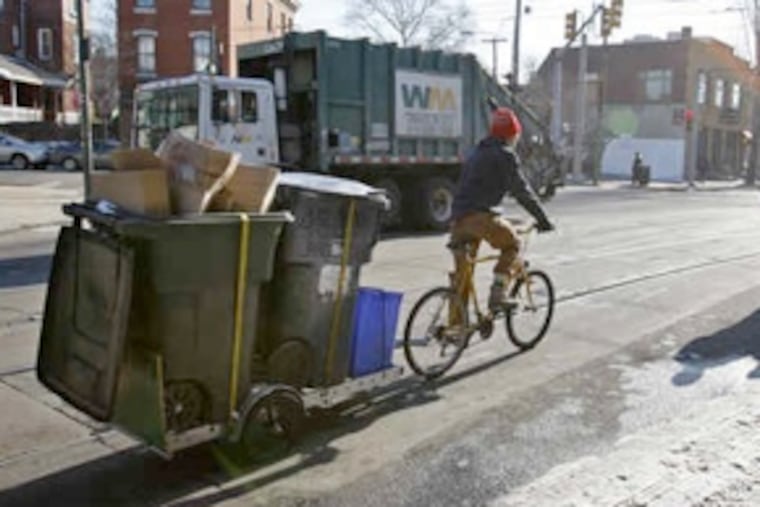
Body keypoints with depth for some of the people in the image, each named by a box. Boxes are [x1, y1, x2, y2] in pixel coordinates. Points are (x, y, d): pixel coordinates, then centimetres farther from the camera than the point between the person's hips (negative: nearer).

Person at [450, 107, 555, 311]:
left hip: (458, 217, 8)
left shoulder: (477, 153, 26)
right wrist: (542, 219, 4)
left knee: (461, 273, 15)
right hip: (480, 216, -7)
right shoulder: (505, 155, 0)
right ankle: (497, 294, 2)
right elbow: (521, 190, -2)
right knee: (511, 245, 15)